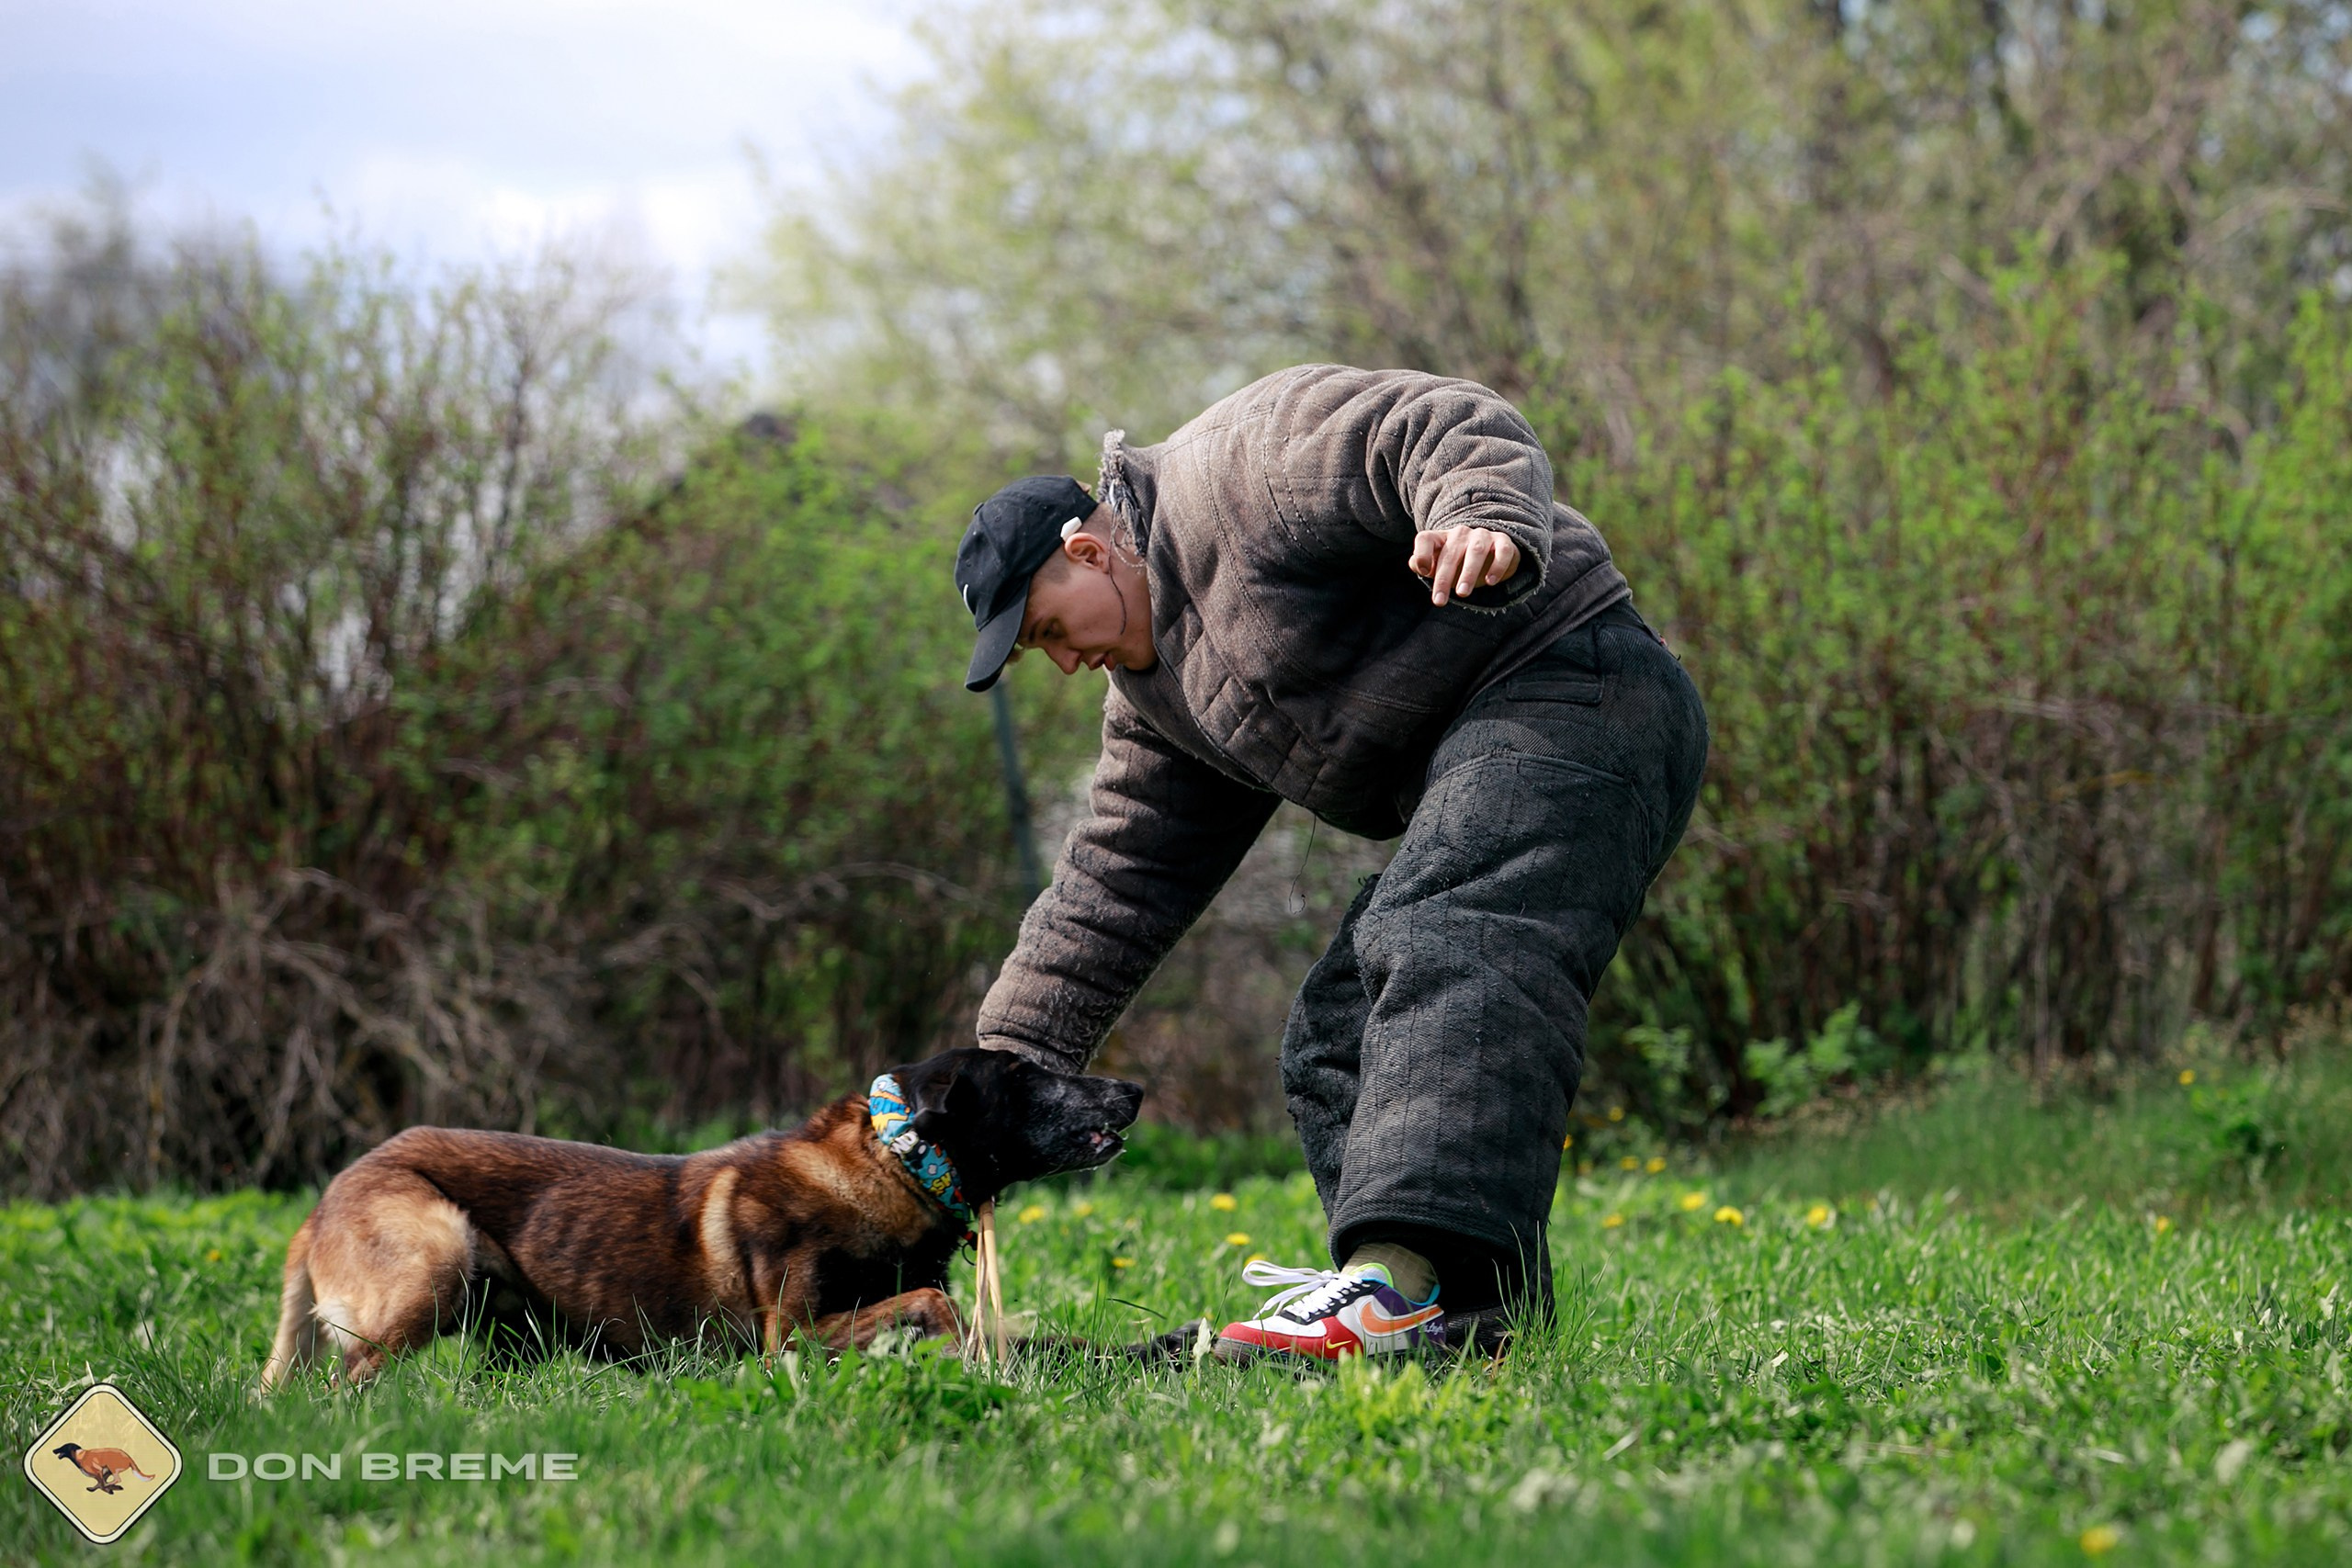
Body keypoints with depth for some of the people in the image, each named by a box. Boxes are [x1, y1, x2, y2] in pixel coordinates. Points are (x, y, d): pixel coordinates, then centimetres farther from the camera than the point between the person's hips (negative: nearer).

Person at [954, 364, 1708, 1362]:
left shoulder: (1235, 470, -7)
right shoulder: (1154, 688, 21)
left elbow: (1451, 429, -19)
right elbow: (1113, 888, 22)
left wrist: (1487, 525, -40)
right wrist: (1007, 1062, 17)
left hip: (1562, 690, -11)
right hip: (1457, 768, 11)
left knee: (1445, 951, -31)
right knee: (1335, 1041, 6)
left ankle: (1405, 1283, -49)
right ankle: (1477, 1321, -6)